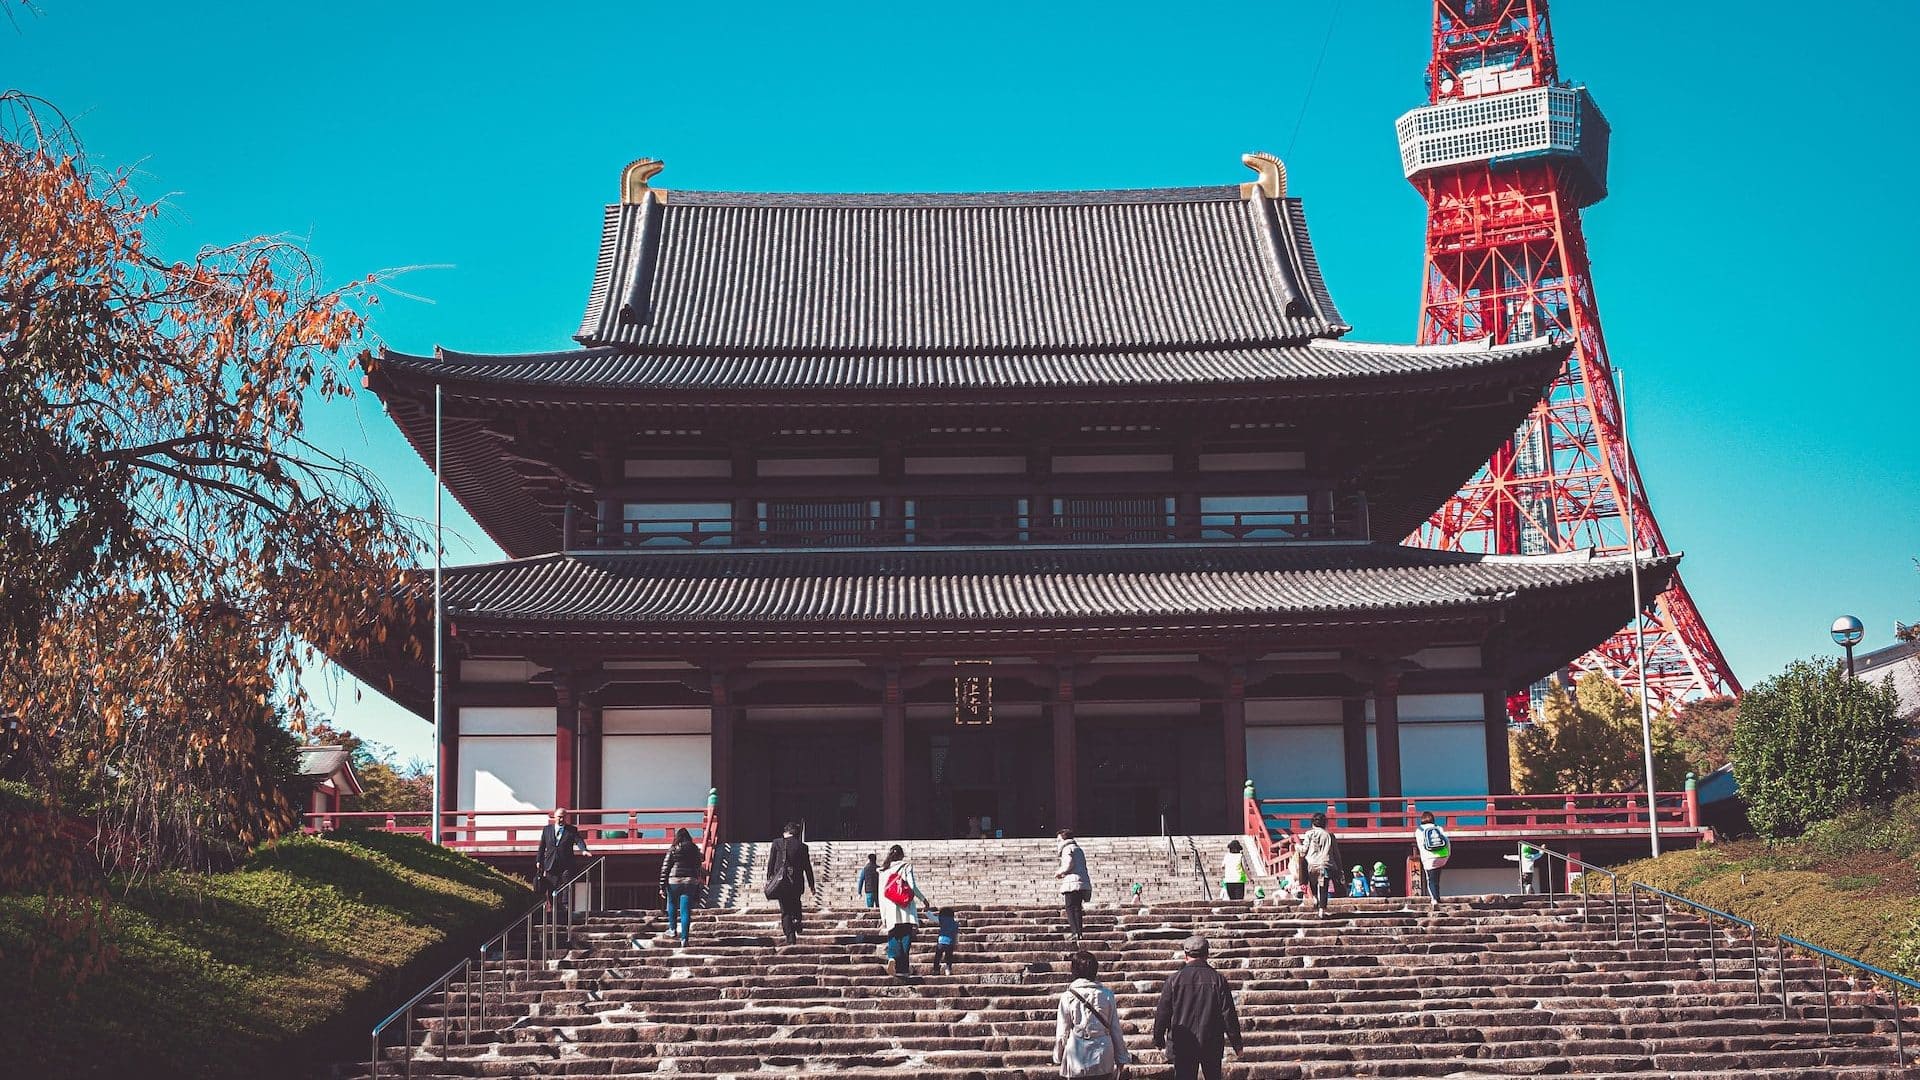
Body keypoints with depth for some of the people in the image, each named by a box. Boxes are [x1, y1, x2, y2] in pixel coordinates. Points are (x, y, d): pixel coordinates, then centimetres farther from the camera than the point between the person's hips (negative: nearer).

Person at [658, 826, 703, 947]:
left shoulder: (673, 850, 0)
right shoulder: (695, 850, 6)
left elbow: (665, 869, -2)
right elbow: (698, 869, 9)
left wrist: (662, 886, 1)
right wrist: (698, 888, 17)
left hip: (674, 881, -1)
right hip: (691, 881, 1)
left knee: (672, 905, 24)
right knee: (686, 911, 1)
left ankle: (673, 929, 34)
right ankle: (684, 938, -3)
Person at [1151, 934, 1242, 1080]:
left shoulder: (1174, 979, -5)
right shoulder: (1218, 979, -4)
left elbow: (1162, 1013, -1)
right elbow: (1228, 1014, -3)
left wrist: (1158, 1039, 13)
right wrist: (1236, 1042, 6)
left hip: (1182, 1046, -1)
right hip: (1212, 1046, 1)